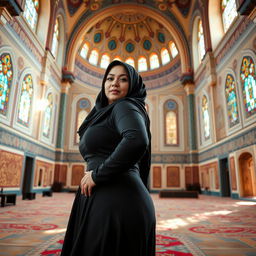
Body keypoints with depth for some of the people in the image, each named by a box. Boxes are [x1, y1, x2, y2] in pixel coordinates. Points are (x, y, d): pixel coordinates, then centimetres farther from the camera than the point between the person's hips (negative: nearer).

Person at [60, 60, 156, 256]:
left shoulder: (125, 107, -5)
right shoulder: (106, 114, 22)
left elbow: (137, 141, -26)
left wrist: (97, 173, -18)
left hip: (116, 202, -9)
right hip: (106, 201, 9)